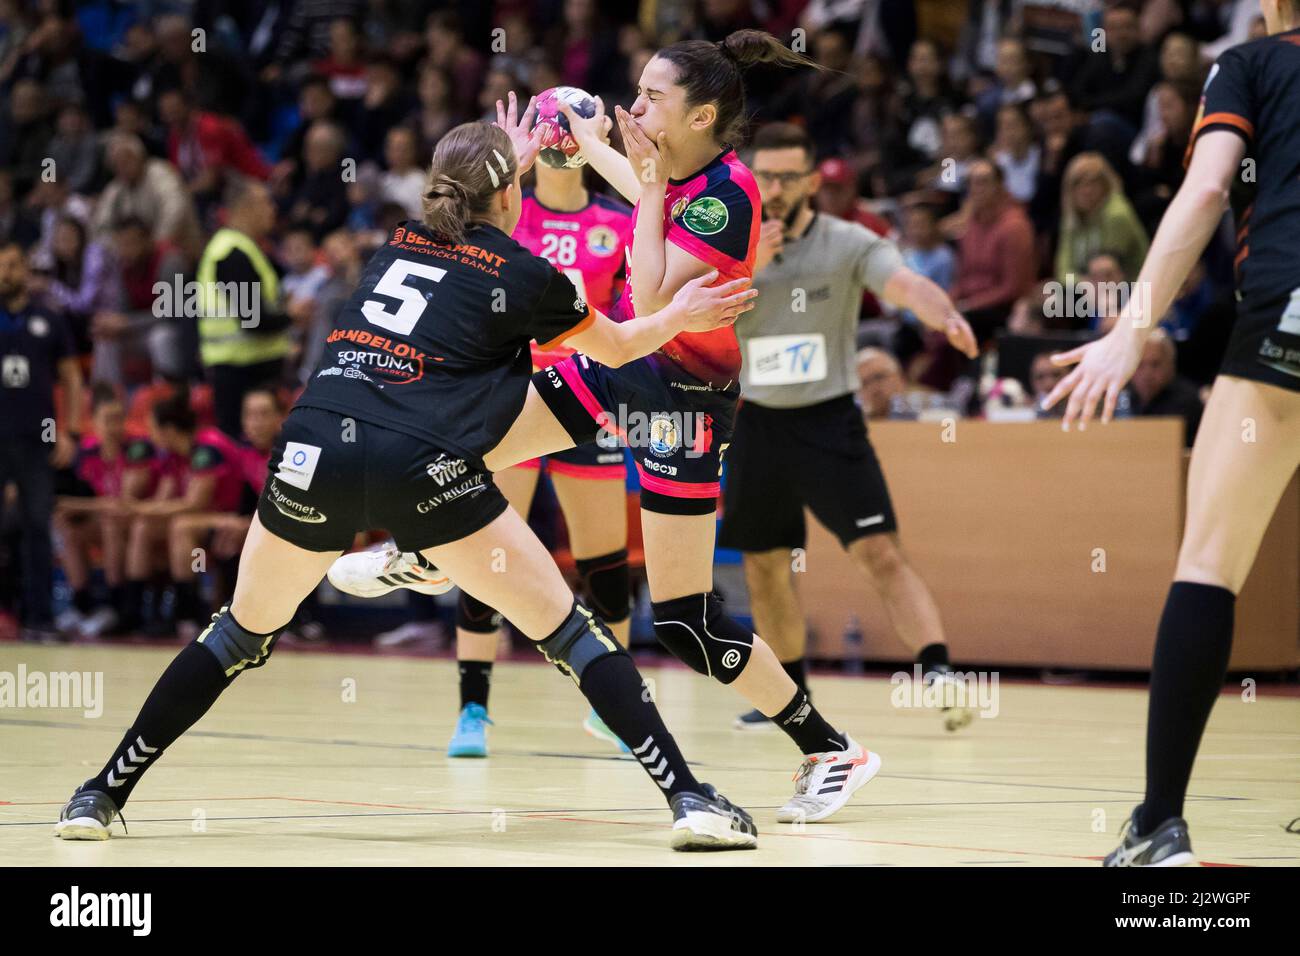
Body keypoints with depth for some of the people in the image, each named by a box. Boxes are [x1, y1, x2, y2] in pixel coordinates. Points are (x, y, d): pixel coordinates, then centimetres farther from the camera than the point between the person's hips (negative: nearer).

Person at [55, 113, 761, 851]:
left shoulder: (401, 242, 23)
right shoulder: (524, 276, 10)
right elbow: (618, 347, 28)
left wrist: (501, 161, 62)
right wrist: (680, 317, 42)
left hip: (313, 451, 4)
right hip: (420, 462, -4)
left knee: (244, 632, 23)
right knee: (567, 631, 6)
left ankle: (104, 795, 23)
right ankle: (689, 798, -2)